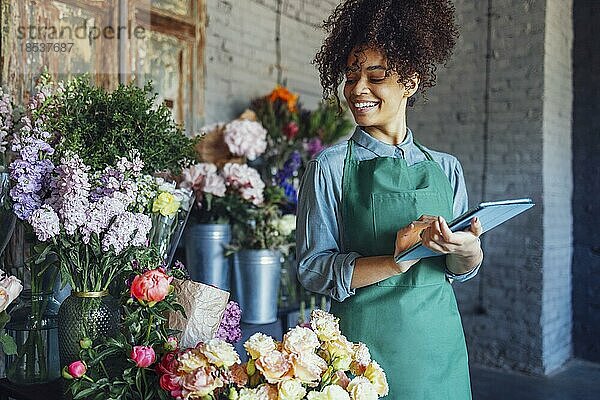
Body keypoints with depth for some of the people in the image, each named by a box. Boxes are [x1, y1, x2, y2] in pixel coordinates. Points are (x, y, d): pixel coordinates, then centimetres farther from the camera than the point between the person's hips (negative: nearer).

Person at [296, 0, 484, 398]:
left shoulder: (445, 168, 4)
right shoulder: (330, 167, -6)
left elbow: (463, 270, 8)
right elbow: (313, 269, -10)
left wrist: (466, 252, -15)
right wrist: (396, 262, -22)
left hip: (440, 346, 4)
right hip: (364, 346, -3)